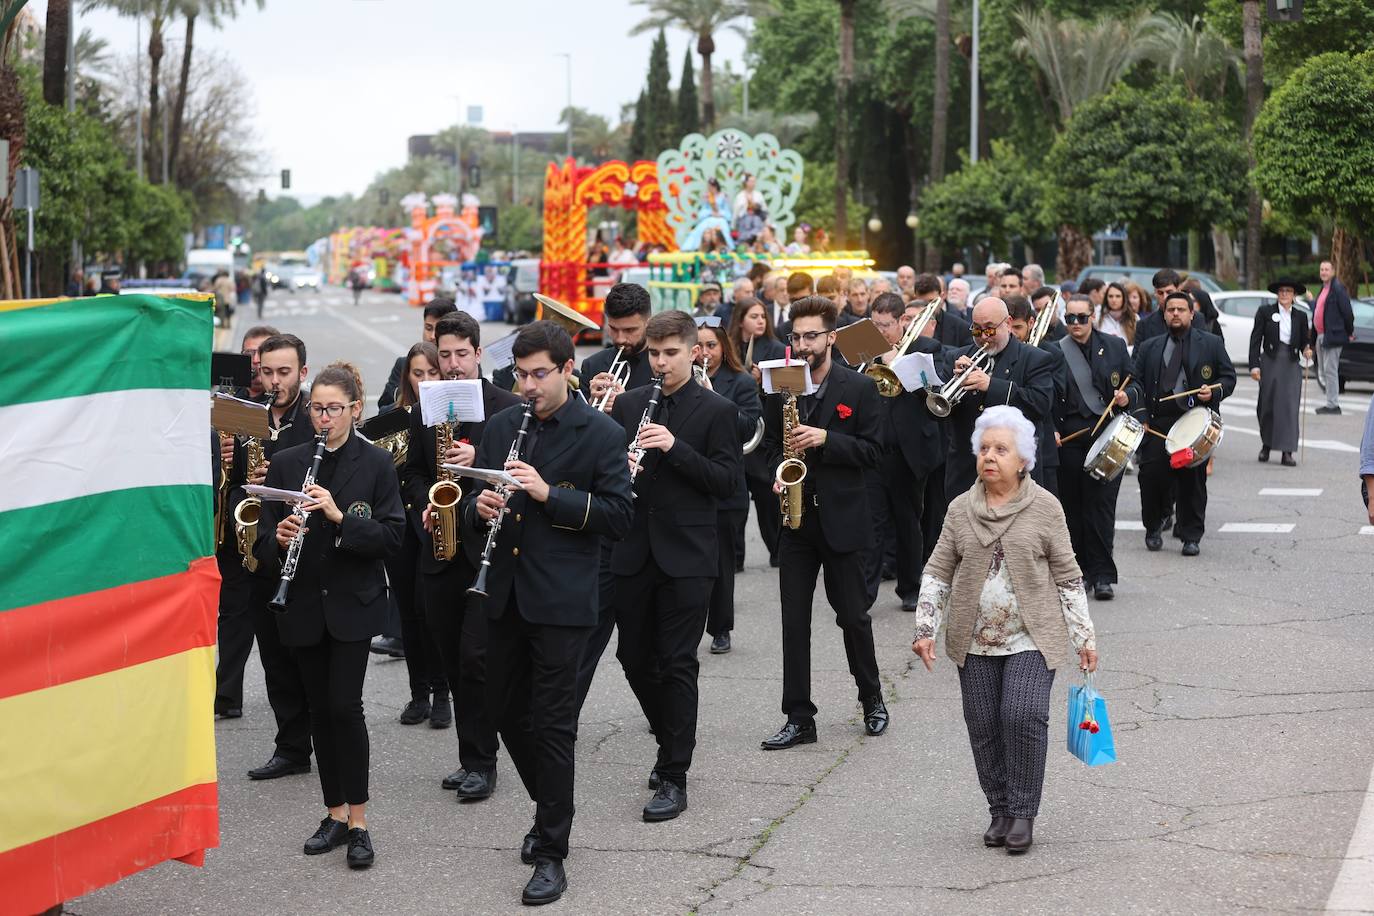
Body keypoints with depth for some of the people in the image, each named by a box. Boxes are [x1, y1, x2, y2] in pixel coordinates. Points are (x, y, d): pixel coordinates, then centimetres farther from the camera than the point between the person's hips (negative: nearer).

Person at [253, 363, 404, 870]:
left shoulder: (376, 463, -3)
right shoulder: (286, 464, 3)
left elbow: (393, 535, -9)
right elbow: (265, 540, 4)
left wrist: (340, 516, -21)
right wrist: (279, 539, -19)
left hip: (354, 601, -3)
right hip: (303, 604, 3)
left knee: (344, 704, -11)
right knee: (320, 707, 8)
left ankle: (358, 821, -3)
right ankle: (336, 813, 19)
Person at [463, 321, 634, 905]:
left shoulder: (601, 434, -5)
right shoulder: (501, 427, 11)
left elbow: (619, 516, -12)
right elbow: (473, 504, 15)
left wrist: (550, 494, -22)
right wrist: (479, 508, -9)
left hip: (562, 598, -6)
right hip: (505, 594, 6)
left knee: (552, 723, -3)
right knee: (507, 711, 13)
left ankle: (551, 853, 5)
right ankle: (549, 807, 35)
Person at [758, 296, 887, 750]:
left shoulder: (859, 388, -4)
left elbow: (872, 450, -7)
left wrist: (826, 439, -20)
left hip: (841, 517, -3)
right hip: (795, 517, 3)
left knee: (853, 615, 6)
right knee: (794, 621, 2)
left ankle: (872, 699, 28)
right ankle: (799, 718, 6)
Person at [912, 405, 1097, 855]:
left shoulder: (1045, 508, -2)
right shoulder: (961, 509, 4)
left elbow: (1067, 576, 2)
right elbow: (938, 572, 8)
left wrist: (1084, 637, 2)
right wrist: (926, 628, -1)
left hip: (1032, 637, -3)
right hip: (975, 641, 3)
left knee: (1024, 717, -17)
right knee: (983, 726, 4)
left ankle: (1023, 813, -3)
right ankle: (999, 810, 20)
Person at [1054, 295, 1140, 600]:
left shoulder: (1115, 346, 8)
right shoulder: (1055, 352, 6)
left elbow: (1134, 384, 14)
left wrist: (1128, 397, -8)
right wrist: (1050, 429, -6)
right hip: (1068, 438, 1)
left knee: (1101, 505, -5)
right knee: (1072, 505, 3)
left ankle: (1102, 575, -3)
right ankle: (1079, 572, 13)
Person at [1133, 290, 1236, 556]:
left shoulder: (1211, 344, 9)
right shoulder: (1149, 348, 13)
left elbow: (1229, 377, 8)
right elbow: (1137, 383, 10)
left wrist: (1214, 392, -12)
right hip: (1157, 422, 1)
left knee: (1193, 479, 1)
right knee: (1151, 474, -7)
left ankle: (1191, 537, 10)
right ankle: (1154, 527, 16)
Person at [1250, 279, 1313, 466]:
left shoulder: (1300, 316, 11)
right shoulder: (1265, 311, 4)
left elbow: (1305, 341, 17)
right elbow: (1255, 339, 1)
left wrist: (1307, 350, -6)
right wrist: (1254, 365, -7)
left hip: (1291, 365, 1)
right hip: (1270, 363, -1)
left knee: (1290, 407, -7)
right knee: (1267, 405, 3)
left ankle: (1287, 452, -6)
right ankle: (1266, 445, 25)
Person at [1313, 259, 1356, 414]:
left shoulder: (1338, 288, -13)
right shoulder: (1324, 289, 16)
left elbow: (1347, 312, -13)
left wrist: (1350, 333, -8)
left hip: (1332, 336, -10)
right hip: (1321, 336, 10)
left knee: (1330, 371, -9)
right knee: (1323, 371, 13)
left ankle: (1333, 405, -5)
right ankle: (1331, 402, 21)